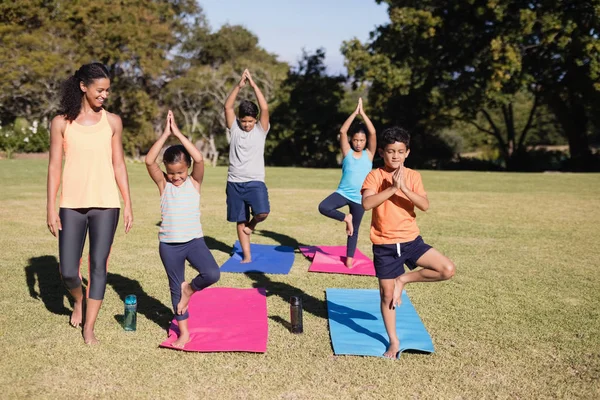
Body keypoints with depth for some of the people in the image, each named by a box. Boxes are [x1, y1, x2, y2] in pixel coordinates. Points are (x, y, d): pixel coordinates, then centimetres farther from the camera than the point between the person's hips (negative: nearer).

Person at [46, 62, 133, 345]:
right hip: (72, 205, 0)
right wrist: (51, 209, -3)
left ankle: (89, 328, 14)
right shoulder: (62, 122, 2)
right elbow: (54, 167, 2)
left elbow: (118, 165, 8)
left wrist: (128, 204, 5)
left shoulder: (112, 122, 6)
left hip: (106, 205, 1)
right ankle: (79, 300, 36)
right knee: (68, 270, 1)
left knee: (99, 265, 1)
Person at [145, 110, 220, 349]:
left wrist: (178, 133, -17)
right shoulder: (163, 184, 0)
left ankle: (190, 289, 9)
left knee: (212, 274, -23)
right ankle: (184, 332, 26)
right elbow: (149, 161, -15)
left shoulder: (194, 182, -2)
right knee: (175, 287, 11)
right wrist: (165, 134, -18)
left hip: (194, 240, -1)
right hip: (168, 244, 1)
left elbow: (199, 159, -19)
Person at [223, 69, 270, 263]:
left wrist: (253, 84, -15)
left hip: (255, 181, -2)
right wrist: (239, 85, -16)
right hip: (235, 182, 2)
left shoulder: (261, 129, 1)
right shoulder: (234, 128, 5)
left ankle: (253, 223, 11)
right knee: (240, 221, 7)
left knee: (262, 212, -24)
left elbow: (265, 108, -13)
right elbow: (227, 106, -7)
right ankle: (247, 256, 20)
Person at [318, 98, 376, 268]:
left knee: (354, 229, 10)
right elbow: (342, 131, -9)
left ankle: (349, 257, 28)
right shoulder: (347, 152, 2)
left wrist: (362, 113, -9)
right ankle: (346, 218, -2)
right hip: (343, 193, 0)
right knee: (323, 207, -26)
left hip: (359, 197, 0)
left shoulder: (369, 154, 1)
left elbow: (373, 133, -9)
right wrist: (354, 112, -11)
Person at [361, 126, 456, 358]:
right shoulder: (375, 176, -6)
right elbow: (367, 203, -23)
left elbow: (425, 205, -12)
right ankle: (393, 342, 27)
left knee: (447, 270, -14)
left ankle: (404, 279, 7)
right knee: (387, 295, 7)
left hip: (411, 240, 2)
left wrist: (404, 188, -22)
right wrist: (392, 187, -26)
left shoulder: (413, 176, 1)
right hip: (384, 245, -2)